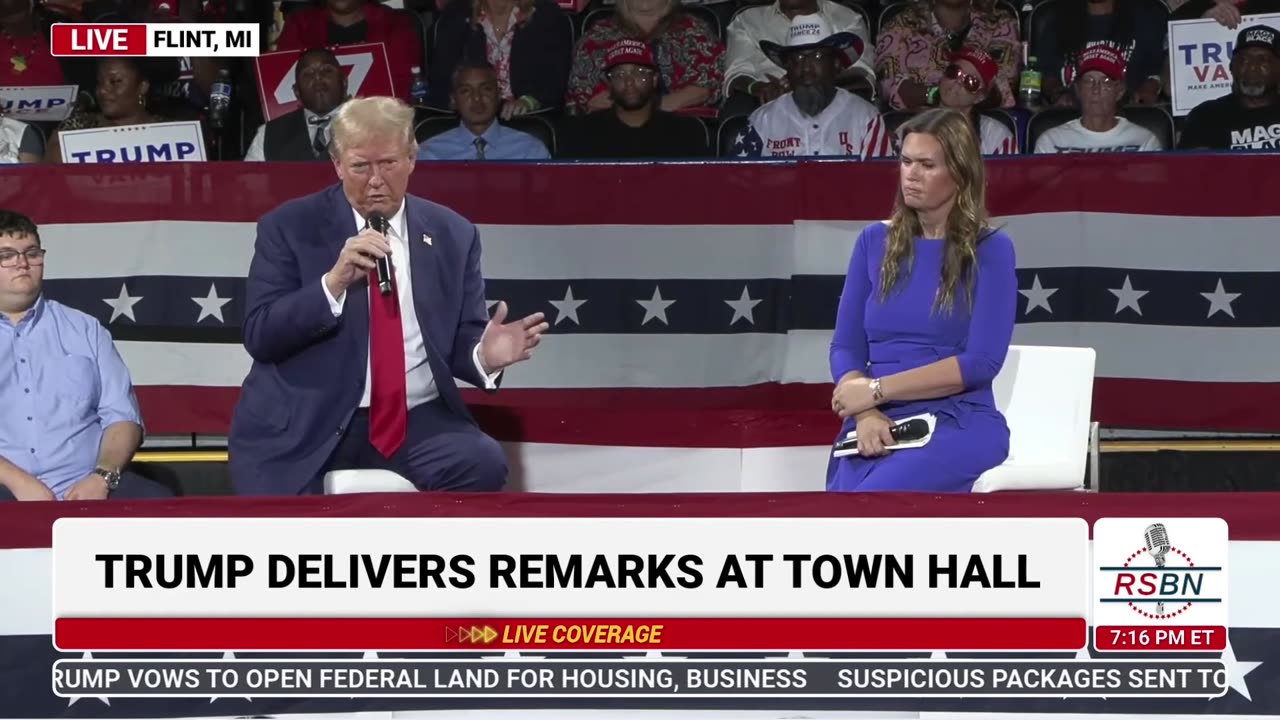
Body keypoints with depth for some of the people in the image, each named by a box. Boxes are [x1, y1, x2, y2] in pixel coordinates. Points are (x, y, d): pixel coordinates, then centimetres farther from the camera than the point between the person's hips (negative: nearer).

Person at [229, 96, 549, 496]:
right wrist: (333, 282, -17)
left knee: (483, 464, -27)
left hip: (416, 421, 3)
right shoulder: (290, 227, 3)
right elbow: (259, 336, -4)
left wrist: (485, 355, -12)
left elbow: (460, 340, 12)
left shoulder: (453, 235, 11)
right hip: (305, 422, -3)